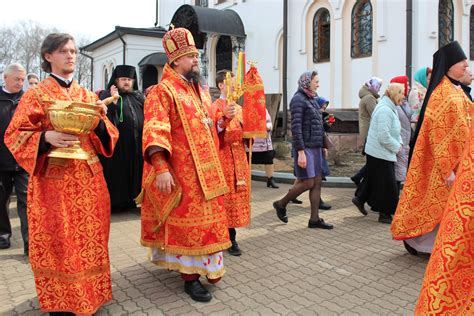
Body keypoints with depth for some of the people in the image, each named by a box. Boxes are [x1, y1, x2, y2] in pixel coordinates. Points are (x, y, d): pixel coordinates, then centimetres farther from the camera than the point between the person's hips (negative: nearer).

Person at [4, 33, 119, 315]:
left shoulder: (88, 96, 12)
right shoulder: (36, 95, 0)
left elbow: (106, 135, 11)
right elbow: (15, 135, -3)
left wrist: (101, 119, -10)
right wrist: (46, 138, -21)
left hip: (88, 177, 4)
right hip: (54, 178, -3)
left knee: (89, 236, 8)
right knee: (58, 241, 2)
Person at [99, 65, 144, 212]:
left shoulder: (139, 96, 15)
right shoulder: (107, 95, 1)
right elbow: (106, 118, -14)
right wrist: (114, 100, -22)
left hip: (137, 144, 5)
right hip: (118, 144, -4)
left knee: (135, 172, 8)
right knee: (117, 173, -1)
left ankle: (132, 200, 18)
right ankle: (115, 201, 9)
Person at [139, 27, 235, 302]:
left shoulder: (201, 90, 16)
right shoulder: (163, 91, -10)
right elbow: (155, 132, -19)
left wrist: (224, 117, 3)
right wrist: (161, 168, -28)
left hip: (206, 169, 8)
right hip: (182, 172, -8)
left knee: (207, 219, 16)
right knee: (187, 223, 0)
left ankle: (208, 267, 32)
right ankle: (190, 277, 12)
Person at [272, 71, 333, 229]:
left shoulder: (312, 99, 16)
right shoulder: (298, 99, -11)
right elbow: (296, 127, -18)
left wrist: (322, 145, 17)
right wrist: (301, 152, -23)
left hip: (315, 147, 9)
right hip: (305, 147, -8)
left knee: (317, 182, 6)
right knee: (308, 182, -6)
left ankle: (314, 219, 13)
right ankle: (281, 204, 13)